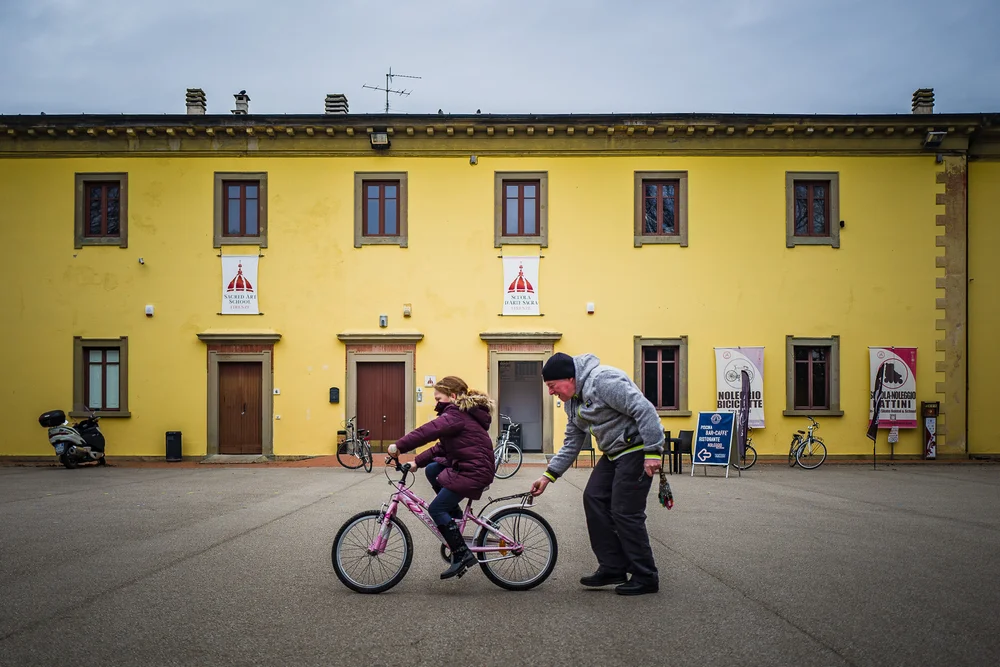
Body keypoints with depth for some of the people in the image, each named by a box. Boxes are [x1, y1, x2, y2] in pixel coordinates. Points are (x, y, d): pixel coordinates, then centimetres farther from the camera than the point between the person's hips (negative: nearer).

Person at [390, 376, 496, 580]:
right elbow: (442, 446, 17)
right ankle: (455, 517, 17)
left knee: (436, 509, -6)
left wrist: (399, 446, -29)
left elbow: (429, 431, -29)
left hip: (474, 472, -10)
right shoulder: (463, 413, 17)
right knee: (431, 470, 13)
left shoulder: (457, 414, -15)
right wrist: (417, 462, 10)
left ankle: (462, 555, -3)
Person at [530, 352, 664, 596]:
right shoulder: (572, 401, 11)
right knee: (593, 499, 4)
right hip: (613, 454, 10)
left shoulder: (603, 379, -21)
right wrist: (548, 476, 12)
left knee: (625, 512, -8)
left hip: (637, 450, -10)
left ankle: (646, 578, 6)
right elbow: (571, 445, 18)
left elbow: (644, 410, -25)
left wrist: (652, 452, -26)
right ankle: (613, 568, 11)